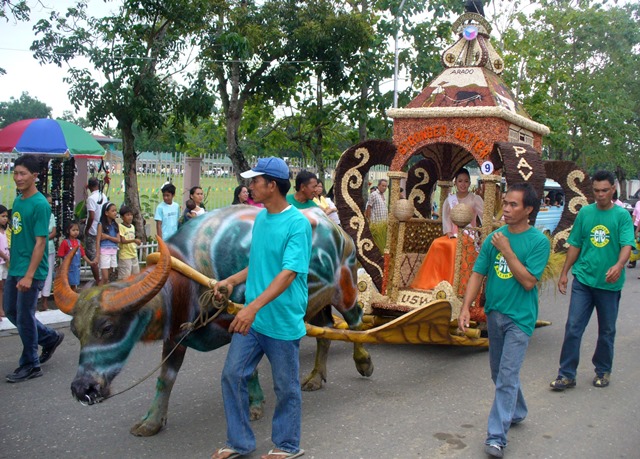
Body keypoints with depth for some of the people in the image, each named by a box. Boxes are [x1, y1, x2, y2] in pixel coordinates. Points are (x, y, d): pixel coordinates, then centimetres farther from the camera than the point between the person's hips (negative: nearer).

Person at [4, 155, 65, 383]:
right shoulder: (17, 201, 9)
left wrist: (29, 276, -23)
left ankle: (30, 366, 16)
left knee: (24, 317, 0)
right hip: (14, 269, 8)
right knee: (11, 311, 17)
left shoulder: (40, 204, -16)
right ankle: (51, 338, 33)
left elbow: (40, 242, -19)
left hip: (30, 272, -8)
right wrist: (13, 267, 17)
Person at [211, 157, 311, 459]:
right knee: (232, 375, 9)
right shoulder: (260, 218, 8)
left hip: (282, 323, -7)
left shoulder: (297, 224, -17)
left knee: (286, 387, 9)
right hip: (251, 319, 8)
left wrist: (255, 306, -35)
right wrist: (233, 280, 5)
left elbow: (289, 273, -26)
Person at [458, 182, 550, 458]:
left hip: (520, 318, -5)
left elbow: (529, 281, -18)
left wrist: (506, 250, -19)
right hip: (494, 313, 6)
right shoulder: (494, 238, 1)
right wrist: (465, 307, -6)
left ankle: (496, 435, -4)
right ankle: (517, 412, 42)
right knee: (499, 372, 19)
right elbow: (478, 274, 2)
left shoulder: (538, 241, -11)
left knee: (507, 377, -8)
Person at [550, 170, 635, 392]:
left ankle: (603, 370, 31)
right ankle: (566, 374, 5)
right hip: (583, 280, 1)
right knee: (573, 327, -2)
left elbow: (627, 244, -17)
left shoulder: (622, 215, -4)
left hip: (609, 283, -1)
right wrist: (564, 272, 8)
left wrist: (619, 265, -36)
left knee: (607, 331, 13)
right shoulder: (585, 212, 4)